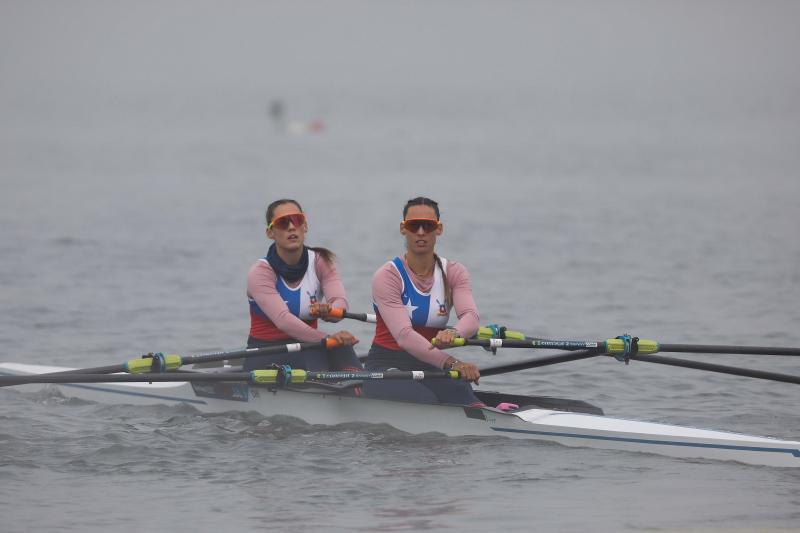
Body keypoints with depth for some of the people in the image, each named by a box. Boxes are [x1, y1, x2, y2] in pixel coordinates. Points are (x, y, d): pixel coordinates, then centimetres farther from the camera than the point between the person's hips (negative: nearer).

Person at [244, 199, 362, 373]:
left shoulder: (320, 262, 2)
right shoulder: (260, 272, -9)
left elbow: (340, 303, -17)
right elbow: (283, 319, -25)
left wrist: (328, 311, -42)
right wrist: (327, 339, -39)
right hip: (266, 357, -3)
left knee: (340, 348, -29)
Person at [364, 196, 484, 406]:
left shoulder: (454, 273, 4)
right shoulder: (387, 276, -10)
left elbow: (471, 316, -17)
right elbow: (404, 335, -24)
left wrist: (454, 333, -43)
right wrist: (450, 363, -39)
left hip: (430, 366, 3)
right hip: (387, 365, -3)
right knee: (426, 404, -32)